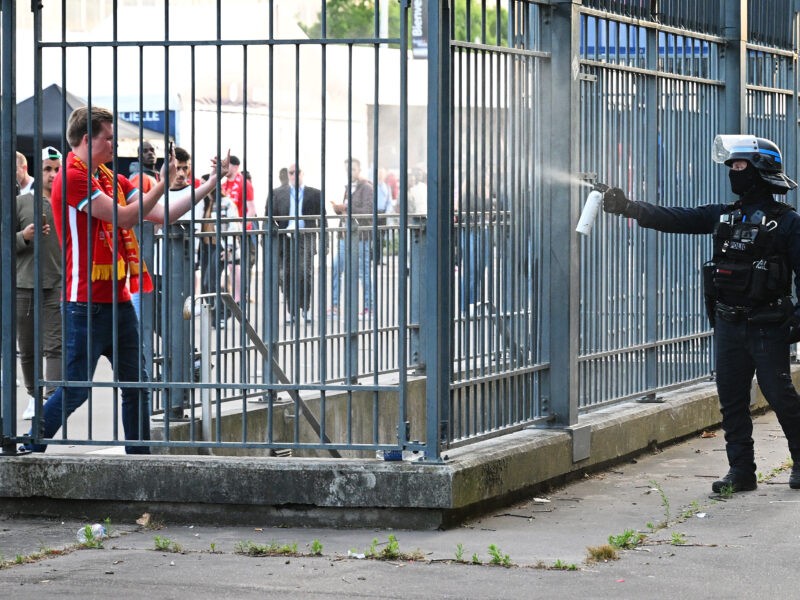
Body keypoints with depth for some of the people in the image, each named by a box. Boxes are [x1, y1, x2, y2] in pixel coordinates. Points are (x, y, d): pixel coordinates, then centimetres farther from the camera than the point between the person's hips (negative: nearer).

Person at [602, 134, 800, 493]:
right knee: (731, 400, 6)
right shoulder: (723, 216, 12)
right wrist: (628, 207, -7)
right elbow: (674, 219, 5)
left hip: (768, 327, -6)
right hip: (729, 325, 6)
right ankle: (741, 470, 11)